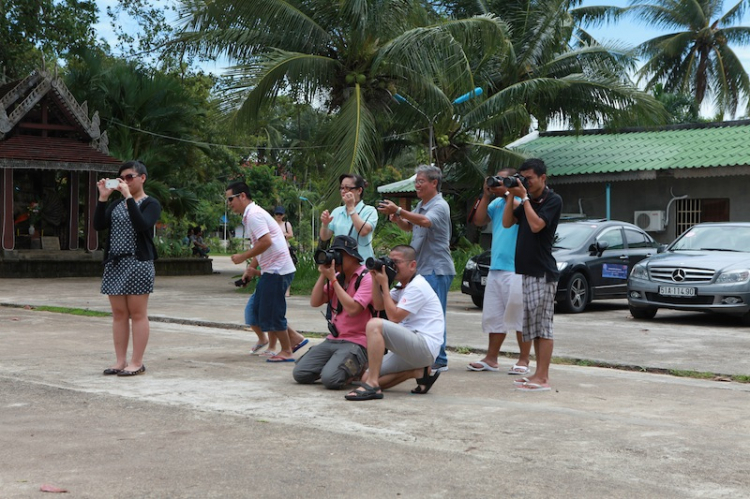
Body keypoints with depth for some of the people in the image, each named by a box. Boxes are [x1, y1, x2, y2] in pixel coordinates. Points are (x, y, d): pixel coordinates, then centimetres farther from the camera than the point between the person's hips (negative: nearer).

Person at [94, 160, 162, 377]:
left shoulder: (151, 203, 0)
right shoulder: (116, 204, 16)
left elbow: (142, 225, -19)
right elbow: (99, 225, 3)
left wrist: (128, 196, -19)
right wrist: (102, 198, -5)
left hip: (138, 262, -6)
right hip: (114, 262, 6)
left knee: (137, 313, -2)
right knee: (118, 313, 7)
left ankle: (137, 362, 2)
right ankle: (120, 361, 13)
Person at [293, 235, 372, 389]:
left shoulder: (366, 278, -10)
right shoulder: (338, 277, 12)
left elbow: (352, 309, -23)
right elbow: (315, 302, 6)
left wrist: (333, 278, -17)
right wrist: (323, 275, -4)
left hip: (356, 342, -7)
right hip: (333, 340, 7)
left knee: (330, 379, -27)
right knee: (300, 374, -8)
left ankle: (356, 369, 4)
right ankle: (333, 364, 16)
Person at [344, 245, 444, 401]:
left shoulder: (417, 286, -12)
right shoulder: (403, 286, 19)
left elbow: (394, 317, -17)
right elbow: (378, 305, 16)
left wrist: (384, 284, -13)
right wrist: (375, 280, 3)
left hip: (425, 346, -10)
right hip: (410, 346, 10)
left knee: (375, 324, -29)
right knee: (367, 378, 1)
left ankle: (372, 386, -30)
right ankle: (420, 372, 5)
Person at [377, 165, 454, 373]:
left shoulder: (440, 206, -12)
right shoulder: (421, 205, 17)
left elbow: (425, 221, -31)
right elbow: (409, 226, 28)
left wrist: (399, 211, -40)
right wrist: (397, 220, 5)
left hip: (436, 269, -9)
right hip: (421, 268, 9)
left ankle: (439, 360, -4)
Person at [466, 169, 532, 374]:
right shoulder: (496, 203, 16)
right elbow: (479, 220, 11)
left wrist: (507, 194, -14)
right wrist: (486, 196, 5)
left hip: (517, 270, -8)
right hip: (495, 268, 8)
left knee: (520, 316, -3)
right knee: (494, 316, 10)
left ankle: (524, 360, 2)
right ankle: (491, 358, 15)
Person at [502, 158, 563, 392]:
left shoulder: (553, 200, -8)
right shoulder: (528, 201, 16)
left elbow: (536, 225, -19)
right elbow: (507, 222, 11)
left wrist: (524, 197, -13)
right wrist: (512, 196, 1)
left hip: (543, 272, -9)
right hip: (527, 271, 9)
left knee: (542, 325, -8)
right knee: (532, 326, 10)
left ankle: (542, 378, -7)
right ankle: (539, 374, 16)